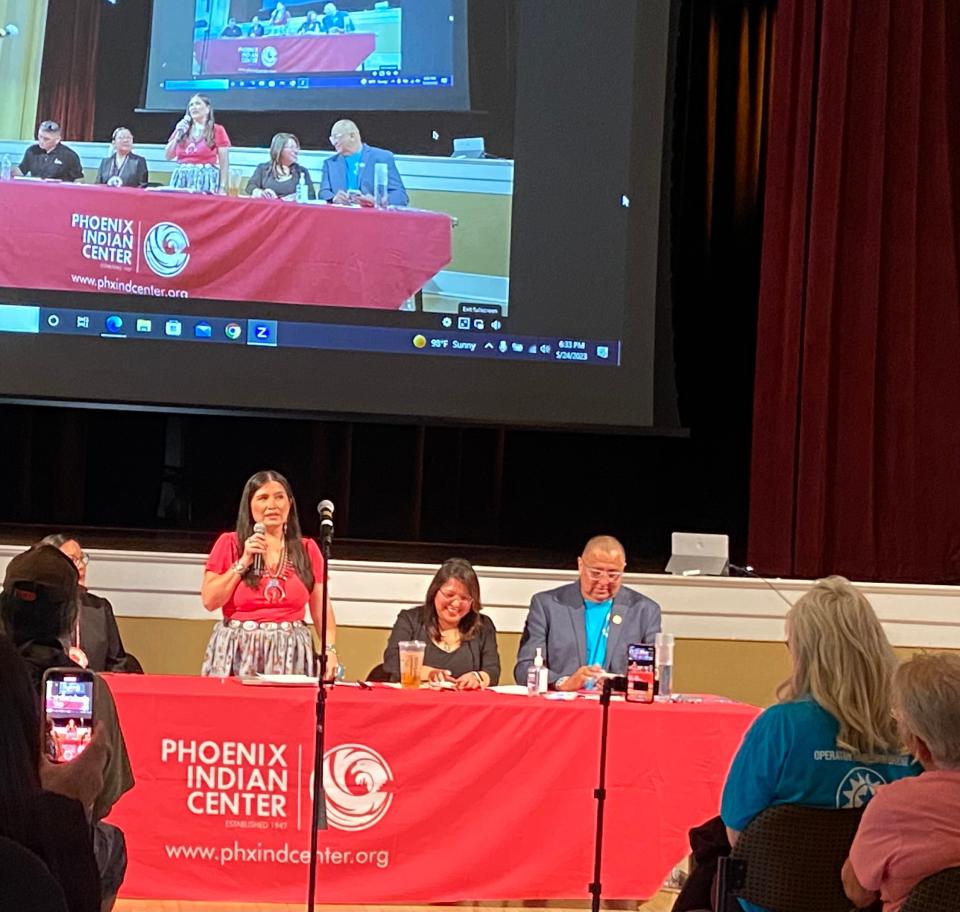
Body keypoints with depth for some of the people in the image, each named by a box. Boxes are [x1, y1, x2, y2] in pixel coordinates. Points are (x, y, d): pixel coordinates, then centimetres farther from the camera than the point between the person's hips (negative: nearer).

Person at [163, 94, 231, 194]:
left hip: (205, 179, -4)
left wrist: (222, 188, -9)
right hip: (181, 178, 4)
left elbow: (224, 163, 1)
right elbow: (167, 157, 14)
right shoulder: (181, 129, 16)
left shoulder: (217, 130, 4)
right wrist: (178, 134, 3)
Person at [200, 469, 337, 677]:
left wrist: (330, 650, -6)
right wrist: (243, 563, -6)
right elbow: (209, 601, -1)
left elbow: (321, 609, 7)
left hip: (290, 655, 1)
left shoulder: (307, 550, 10)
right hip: (239, 652, -1)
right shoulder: (229, 543, 5)